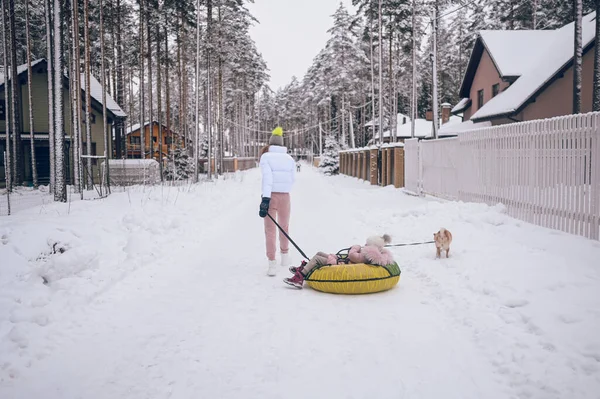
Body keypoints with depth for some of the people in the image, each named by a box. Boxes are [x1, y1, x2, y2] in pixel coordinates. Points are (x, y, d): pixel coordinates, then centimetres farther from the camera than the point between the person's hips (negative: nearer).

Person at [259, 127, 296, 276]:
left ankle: (272, 263, -5)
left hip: (270, 196, -3)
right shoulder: (289, 159, 6)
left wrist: (265, 199, -19)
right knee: (284, 226, 22)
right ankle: (285, 255, 38)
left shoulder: (266, 156, -3)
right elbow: (292, 179, 4)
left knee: (270, 230, 2)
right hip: (285, 196, 3)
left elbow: (267, 177, -14)